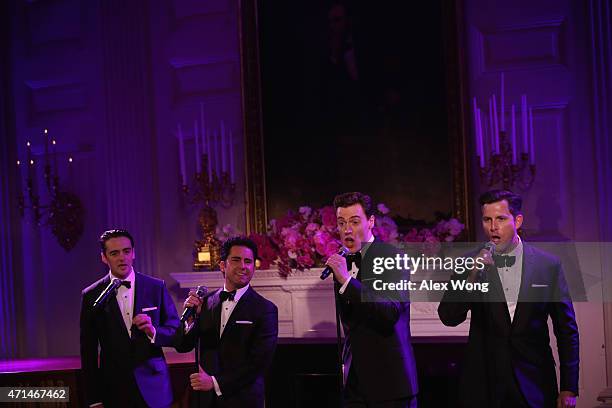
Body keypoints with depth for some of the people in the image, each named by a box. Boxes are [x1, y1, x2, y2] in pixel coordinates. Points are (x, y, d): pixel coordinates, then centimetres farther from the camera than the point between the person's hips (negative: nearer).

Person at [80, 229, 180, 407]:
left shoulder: (156, 287, 0)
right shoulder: (92, 295, -2)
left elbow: (176, 333, 3)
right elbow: (88, 351, 1)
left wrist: (153, 331, -18)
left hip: (153, 388, 1)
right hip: (114, 391, 0)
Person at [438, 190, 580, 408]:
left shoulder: (549, 265, -1)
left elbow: (567, 331, 3)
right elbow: (449, 318, -5)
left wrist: (569, 389, 0)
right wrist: (471, 276, -18)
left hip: (535, 387, 0)